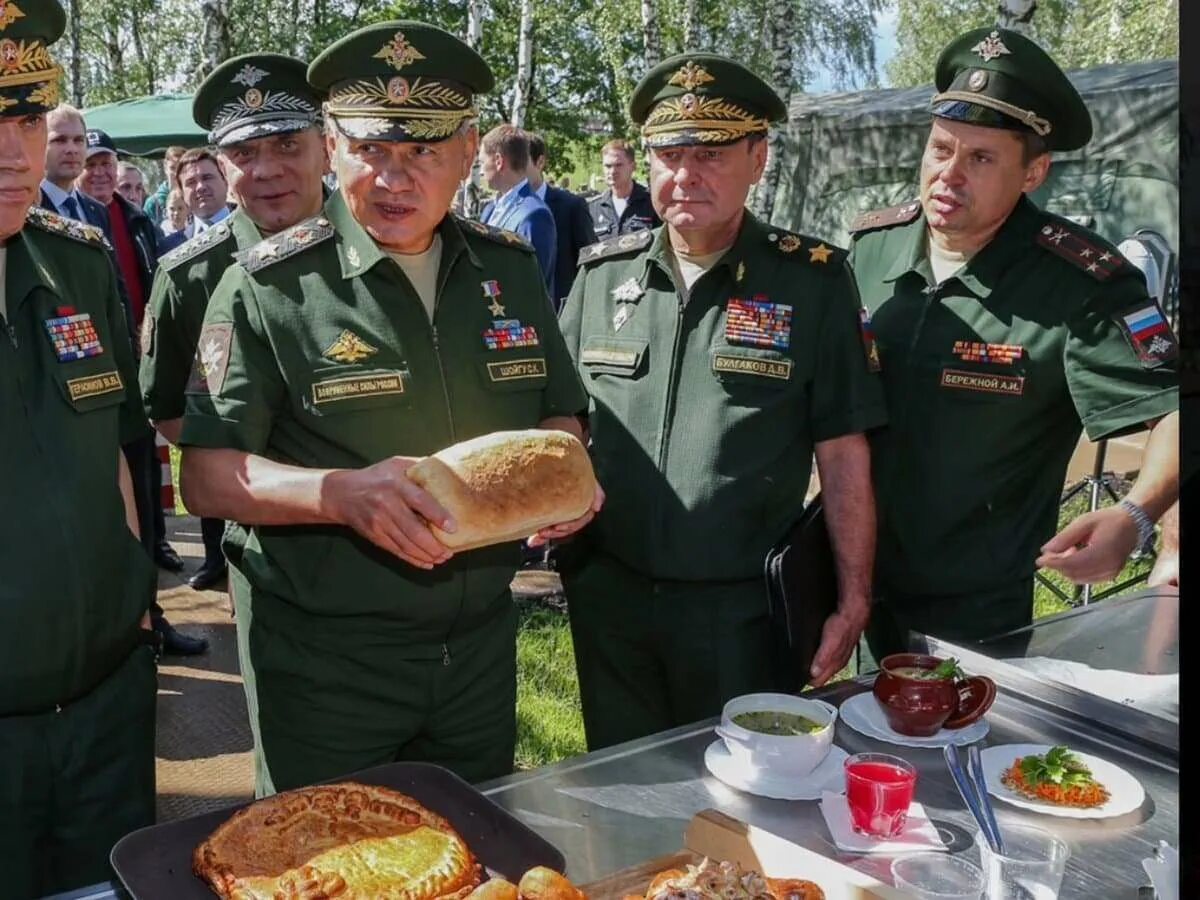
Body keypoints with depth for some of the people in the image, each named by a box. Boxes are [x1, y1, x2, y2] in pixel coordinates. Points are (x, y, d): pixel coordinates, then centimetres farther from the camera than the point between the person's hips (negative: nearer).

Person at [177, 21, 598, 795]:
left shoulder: (510, 268, 2)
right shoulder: (269, 287, -12)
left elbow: (559, 412, 11)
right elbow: (206, 477, -14)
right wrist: (341, 493, -32)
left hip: (482, 644, 4)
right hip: (325, 663, -4)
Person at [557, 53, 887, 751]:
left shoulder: (813, 281, -7)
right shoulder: (603, 273, 2)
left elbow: (842, 454, -6)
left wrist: (854, 599, -7)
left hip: (743, 608, -3)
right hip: (608, 596, 3)